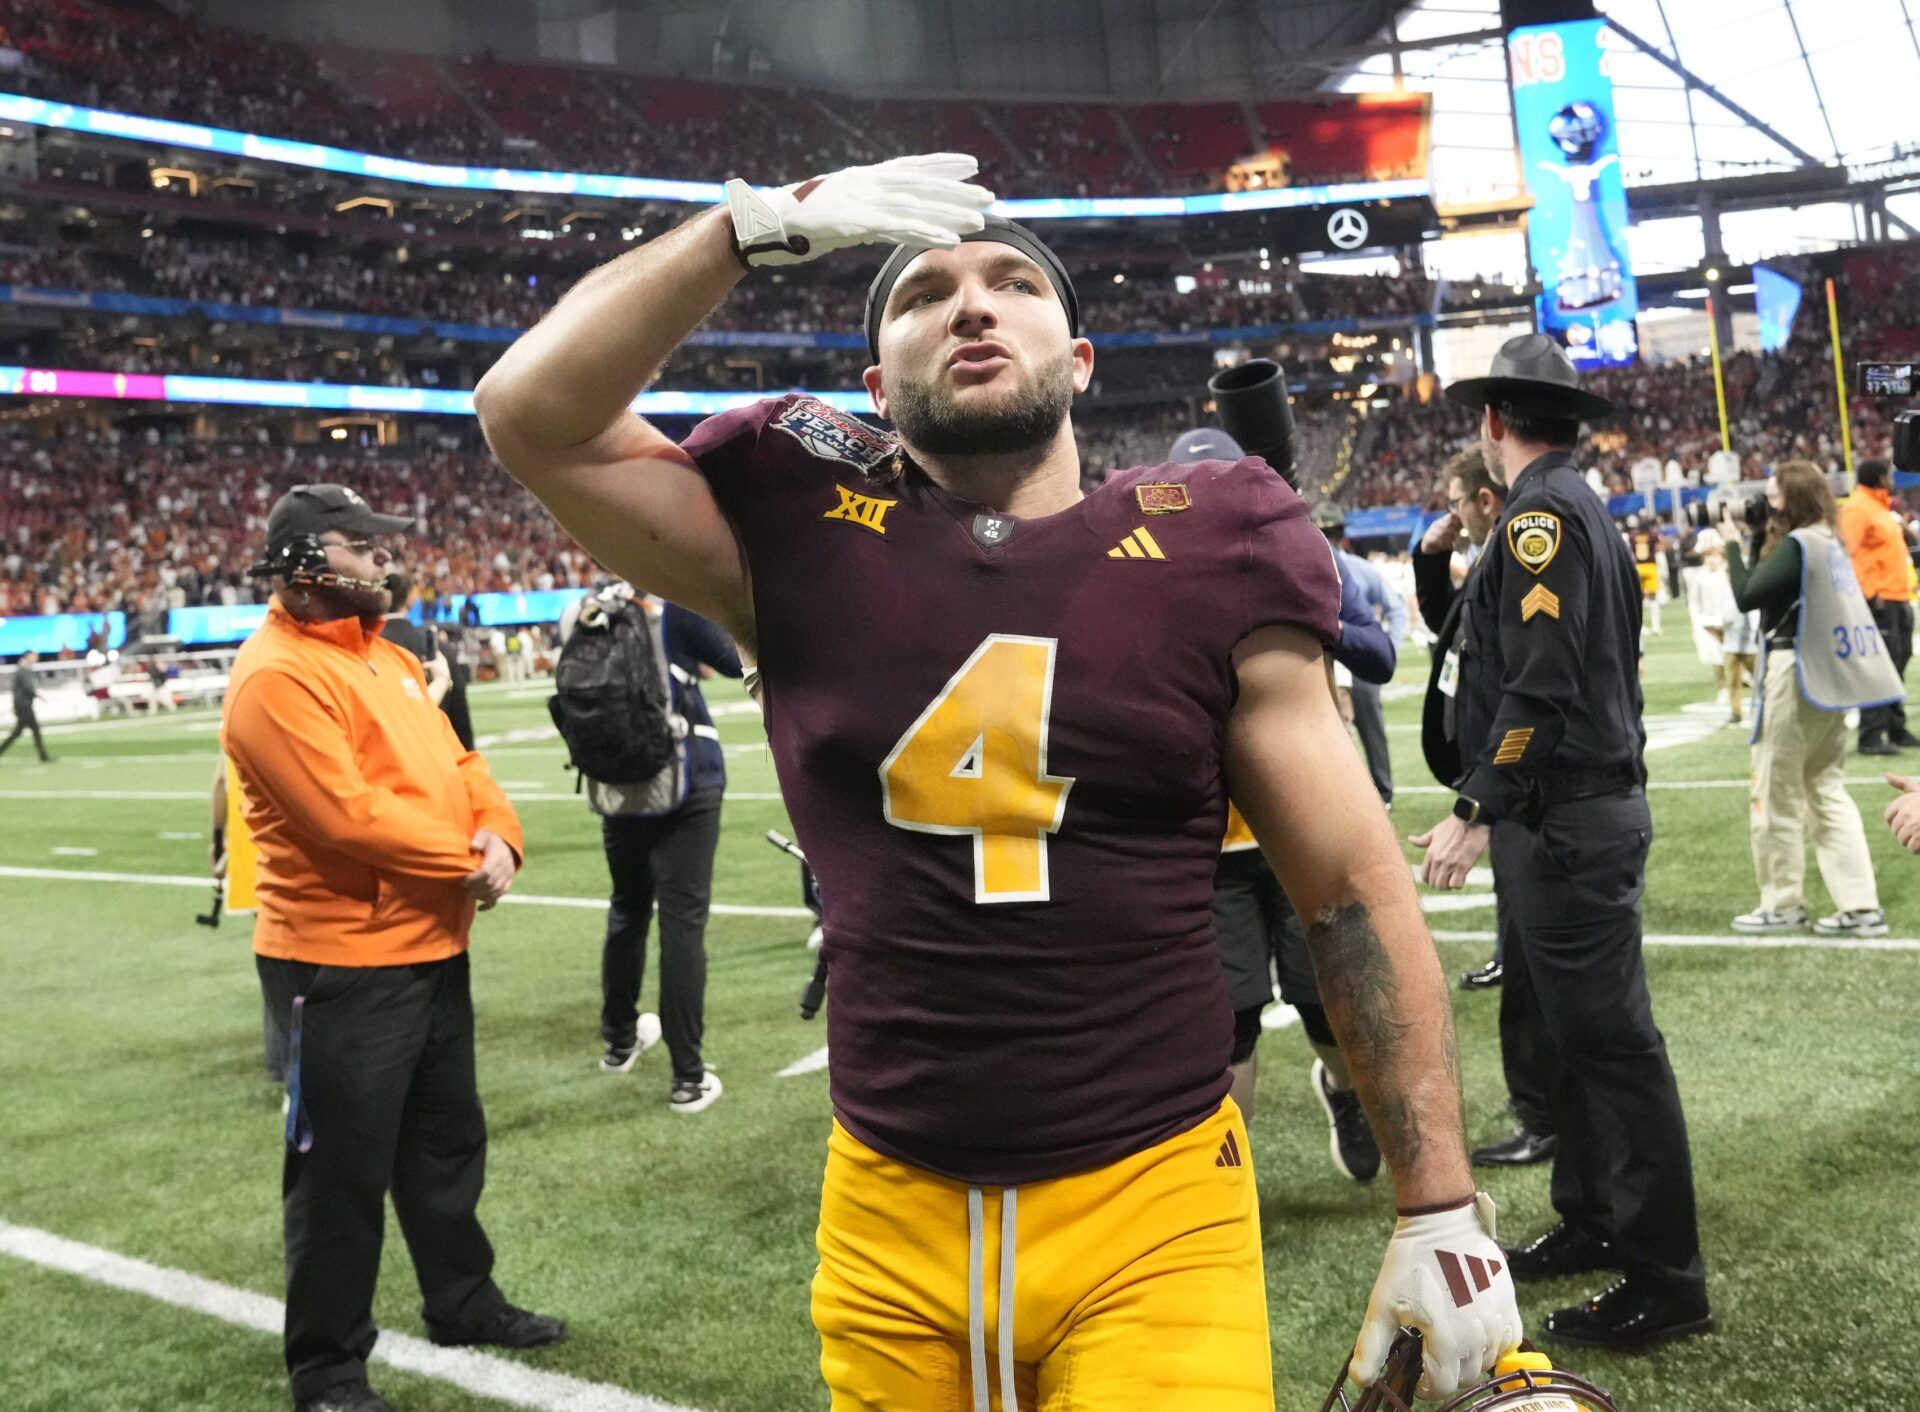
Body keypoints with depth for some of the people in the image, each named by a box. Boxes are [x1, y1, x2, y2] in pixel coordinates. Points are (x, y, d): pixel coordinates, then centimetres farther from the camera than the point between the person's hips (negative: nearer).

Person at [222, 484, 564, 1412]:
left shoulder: (387, 658, 13)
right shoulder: (277, 676, -17)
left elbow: (455, 762, 14)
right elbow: (346, 812, -26)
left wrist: (496, 832, -7)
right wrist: (465, 861, -17)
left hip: (432, 947, 9)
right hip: (343, 966, -9)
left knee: (447, 1140, 22)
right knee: (343, 1171, 2)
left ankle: (462, 1301, 40)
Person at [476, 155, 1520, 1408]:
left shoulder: (1204, 558, -4)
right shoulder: (806, 539, -1)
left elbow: (1357, 893, -1)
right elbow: (531, 414, -6)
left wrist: (1442, 1212, -2)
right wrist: (762, 225, -13)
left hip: (1153, 1211, -1)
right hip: (887, 1212, 2)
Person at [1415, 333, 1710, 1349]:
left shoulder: (1540, 514, -14)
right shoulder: (1579, 509, 17)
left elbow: (1541, 687, -23)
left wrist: (1476, 813, -21)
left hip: (1568, 823, -10)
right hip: (1567, 816, 10)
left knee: (1609, 1039, -5)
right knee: (1566, 1025, 17)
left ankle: (1665, 1282, 3)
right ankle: (1590, 1221, 30)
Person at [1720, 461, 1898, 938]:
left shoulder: (1797, 544, -14)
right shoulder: (1828, 542, 13)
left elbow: (1746, 596, -18)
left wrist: (1733, 544, -8)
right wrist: (1751, 544, 8)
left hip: (1795, 674, -9)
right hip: (1828, 675, 9)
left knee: (1777, 794, 2)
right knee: (1828, 791, 10)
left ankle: (1782, 904, 9)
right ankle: (1861, 907, 7)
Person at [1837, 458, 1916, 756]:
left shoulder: (1880, 506, 19)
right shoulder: (1856, 508, -12)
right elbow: (1850, 552, -21)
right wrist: (1870, 593, -25)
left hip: (1898, 599, 10)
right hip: (1878, 600, -10)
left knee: (1897, 665, 14)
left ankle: (1897, 730, 22)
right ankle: (1871, 736, -10)